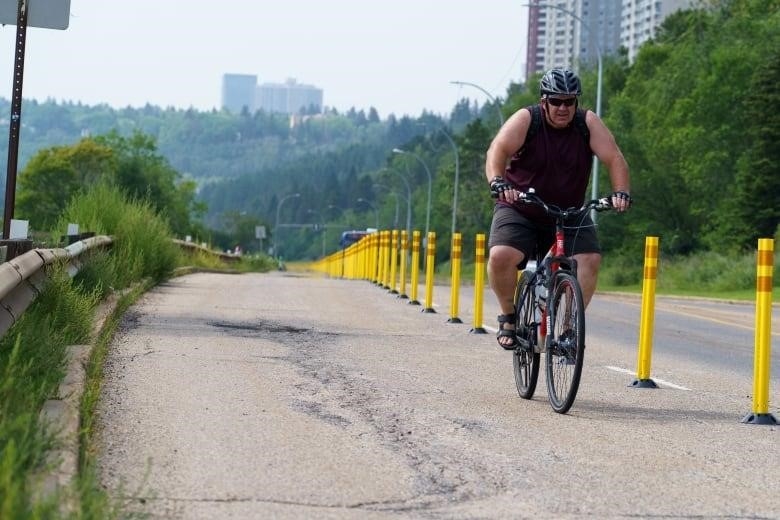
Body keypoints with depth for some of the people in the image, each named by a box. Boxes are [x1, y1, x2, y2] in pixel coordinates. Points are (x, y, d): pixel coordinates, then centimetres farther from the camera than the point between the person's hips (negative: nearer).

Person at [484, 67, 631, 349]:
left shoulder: (588, 123, -6)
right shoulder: (525, 120, -12)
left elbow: (614, 158, -14)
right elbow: (498, 150, -26)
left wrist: (621, 192, -31)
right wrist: (497, 182, -44)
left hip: (569, 214, 2)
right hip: (519, 210, -2)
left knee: (590, 259, -21)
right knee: (501, 256, -26)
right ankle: (509, 316, -1)